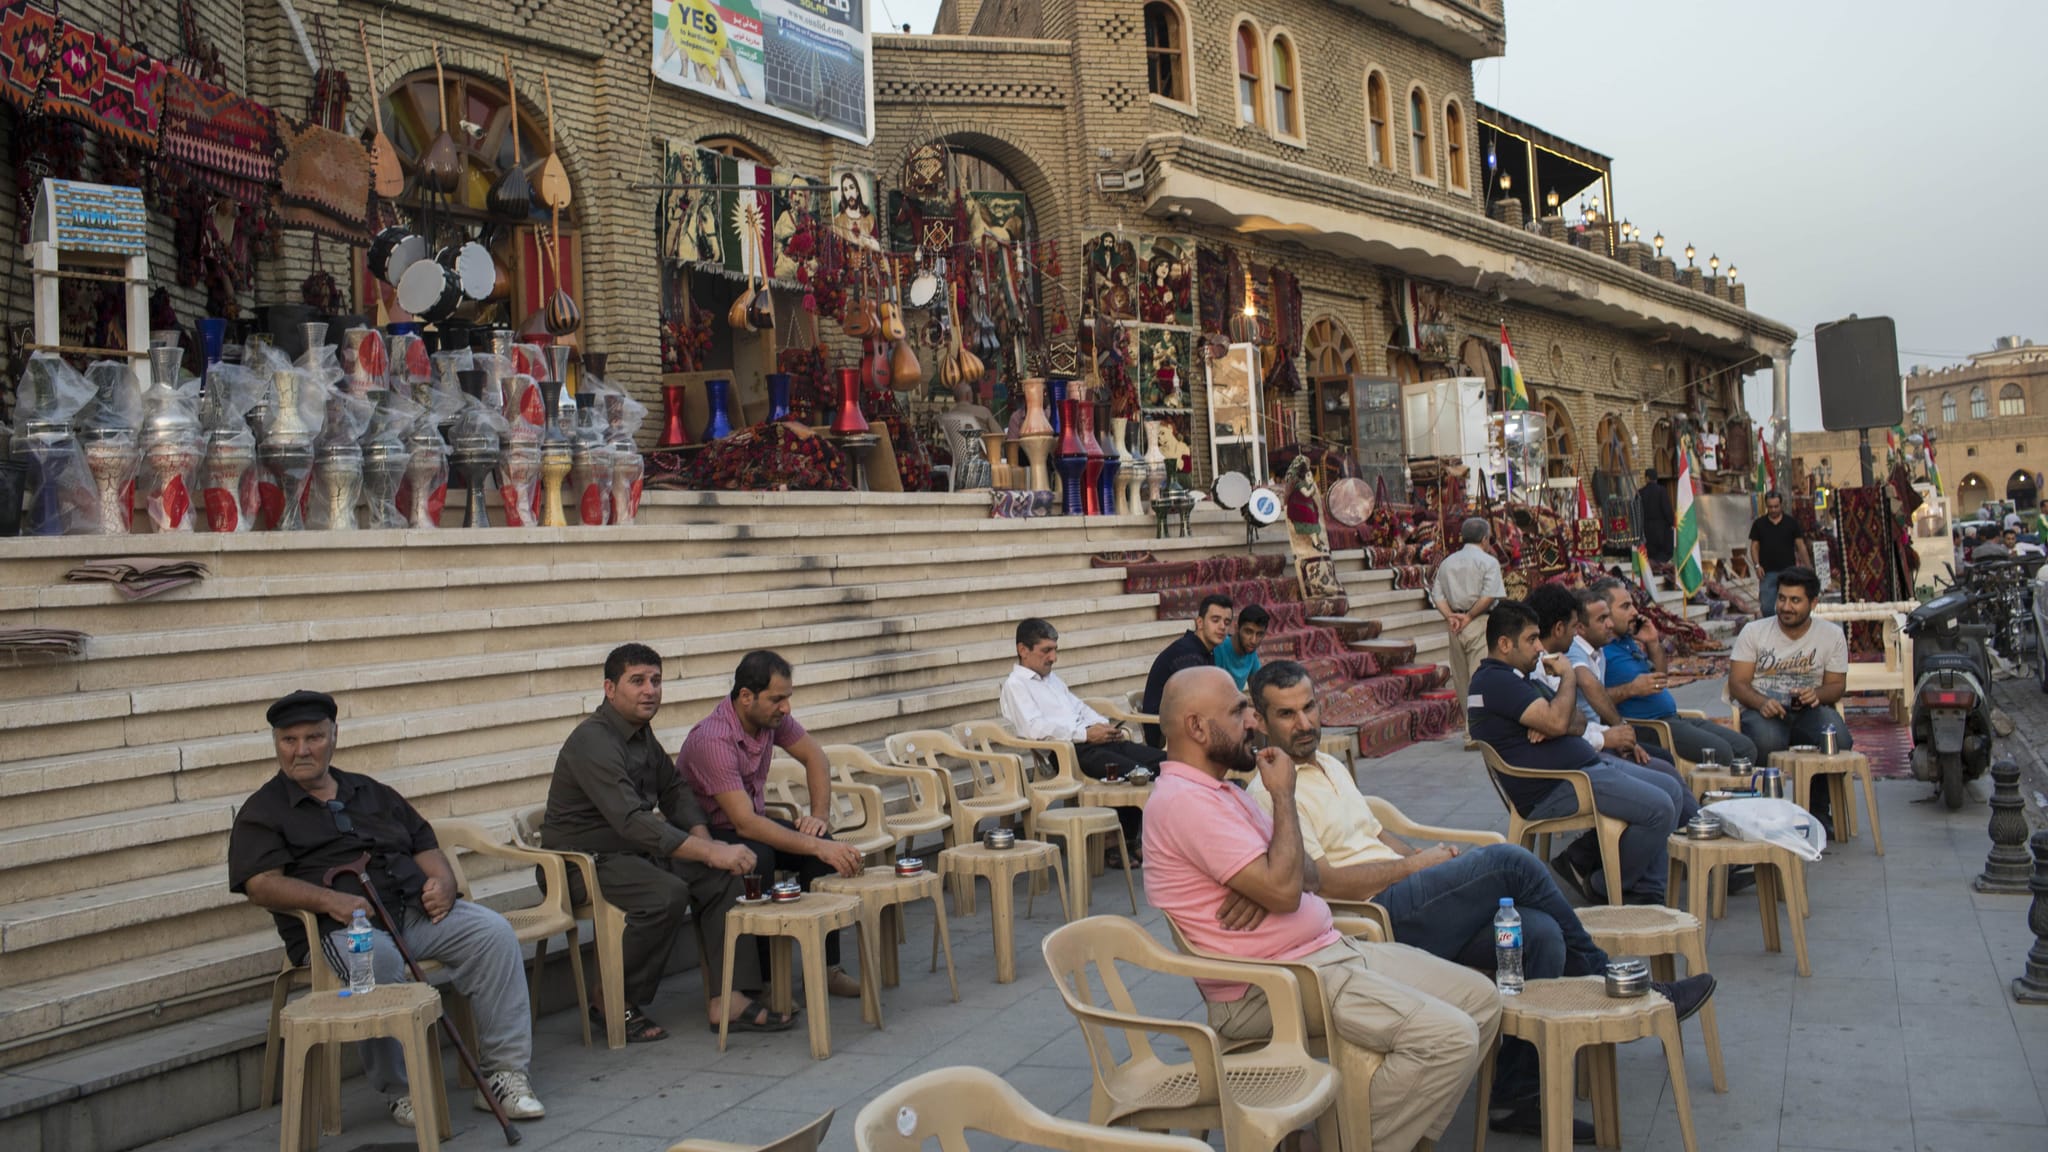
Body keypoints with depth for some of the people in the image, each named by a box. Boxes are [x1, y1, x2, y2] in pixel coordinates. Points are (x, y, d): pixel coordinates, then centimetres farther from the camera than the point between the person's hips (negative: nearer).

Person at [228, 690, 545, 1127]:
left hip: (415, 911, 4)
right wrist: (329, 900, -23)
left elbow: (425, 844, 24)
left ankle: (503, 1073, -19)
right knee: (378, 961, -38)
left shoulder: (372, 793, 26)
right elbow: (260, 884, -5)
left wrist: (442, 880, -1)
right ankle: (397, 1091, -22)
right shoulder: (262, 811, 10)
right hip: (337, 927, -4)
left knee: (493, 931, -21)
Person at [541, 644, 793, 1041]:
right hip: (586, 861, -8)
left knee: (721, 875, -10)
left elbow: (675, 789, 16)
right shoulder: (593, 742, -23)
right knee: (667, 894, -31)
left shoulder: (640, 731, 7)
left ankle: (726, 998, -11)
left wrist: (702, 836, -4)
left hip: (635, 849, 9)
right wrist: (707, 852, -38)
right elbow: (631, 821, -33)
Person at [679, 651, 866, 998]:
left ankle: (825, 967, -10)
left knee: (822, 841, -18)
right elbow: (745, 823, -37)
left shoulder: (771, 717, -8)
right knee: (757, 857, -37)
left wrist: (820, 816, -8)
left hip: (751, 821, 7)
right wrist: (818, 847, -40)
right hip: (704, 833, -7)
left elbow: (814, 757, 7)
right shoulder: (712, 740, -31)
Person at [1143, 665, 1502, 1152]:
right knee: (1448, 1036, -20)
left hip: (1328, 948, 10)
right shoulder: (1183, 799, -17)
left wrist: (1268, 888, -9)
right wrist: (1284, 795, -10)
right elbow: (1283, 890, -22)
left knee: (1481, 999, 6)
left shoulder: (1219, 790, 17)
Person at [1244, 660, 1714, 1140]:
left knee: (1540, 933, -14)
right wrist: (1415, 864, -8)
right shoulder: (1271, 792, -9)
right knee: (1509, 860, -18)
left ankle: (1516, 1094, -4)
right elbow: (1323, 883, -16)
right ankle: (1602, 976, 3)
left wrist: (1428, 855, 5)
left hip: (1411, 903, 9)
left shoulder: (1330, 766, 22)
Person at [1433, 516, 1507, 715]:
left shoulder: (1447, 562, 13)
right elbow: (1489, 596, -15)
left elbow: (1437, 594, 5)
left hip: (1455, 627, 6)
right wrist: (1470, 616, -8)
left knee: (1460, 677, 12)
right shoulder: (1488, 561, -4)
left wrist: (1450, 616, -4)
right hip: (1480, 624, -6)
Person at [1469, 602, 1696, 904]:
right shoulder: (1493, 680, -15)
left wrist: (1551, 727, -11)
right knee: (1659, 808, -18)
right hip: (1554, 789, -12)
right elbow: (1557, 721, -25)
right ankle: (1606, 888, 2)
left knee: (1672, 790, 10)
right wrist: (1568, 676, -6)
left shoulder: (1518, 679, 21)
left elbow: (1578, 721, 15)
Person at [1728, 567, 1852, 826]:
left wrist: (1816, 694, -16)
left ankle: (1819, 812, -6)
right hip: (1762, 708, -2)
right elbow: (1737, 684, -2)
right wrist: (1761, 702, -24)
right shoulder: (1753, 631, 1)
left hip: (1808, 710, 2)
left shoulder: (1832, 635, 7)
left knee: (1837, 738, -31)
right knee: (1766, 741, -37)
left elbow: (1837, 685, 9)